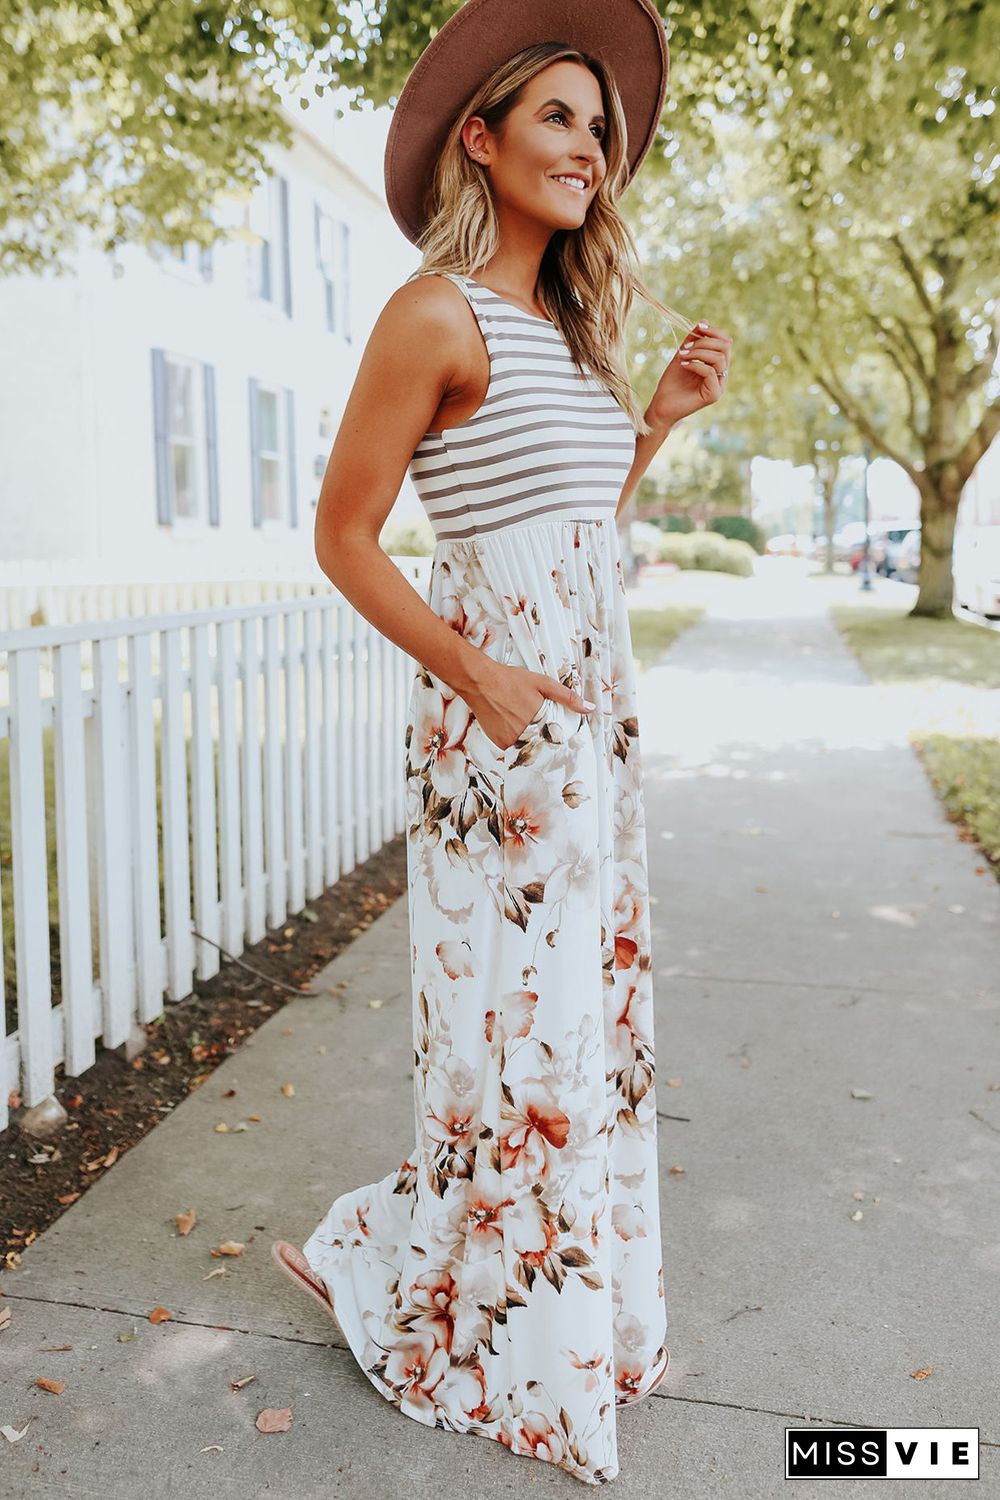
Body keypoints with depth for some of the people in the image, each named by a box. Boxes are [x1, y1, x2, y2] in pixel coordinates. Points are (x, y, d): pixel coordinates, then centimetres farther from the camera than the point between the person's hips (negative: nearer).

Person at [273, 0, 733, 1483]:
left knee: (590, 999, 14)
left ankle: (556, 1303, 33)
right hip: (498, 711, -8)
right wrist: (476, 675, -18)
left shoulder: (565, 327, 16)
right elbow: (344, 536, -10)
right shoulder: (436, 315, -9)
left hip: (596, 705, 8)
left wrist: (666, 411, 11)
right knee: (518, 1013, 0)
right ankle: (377, 1261, 25)